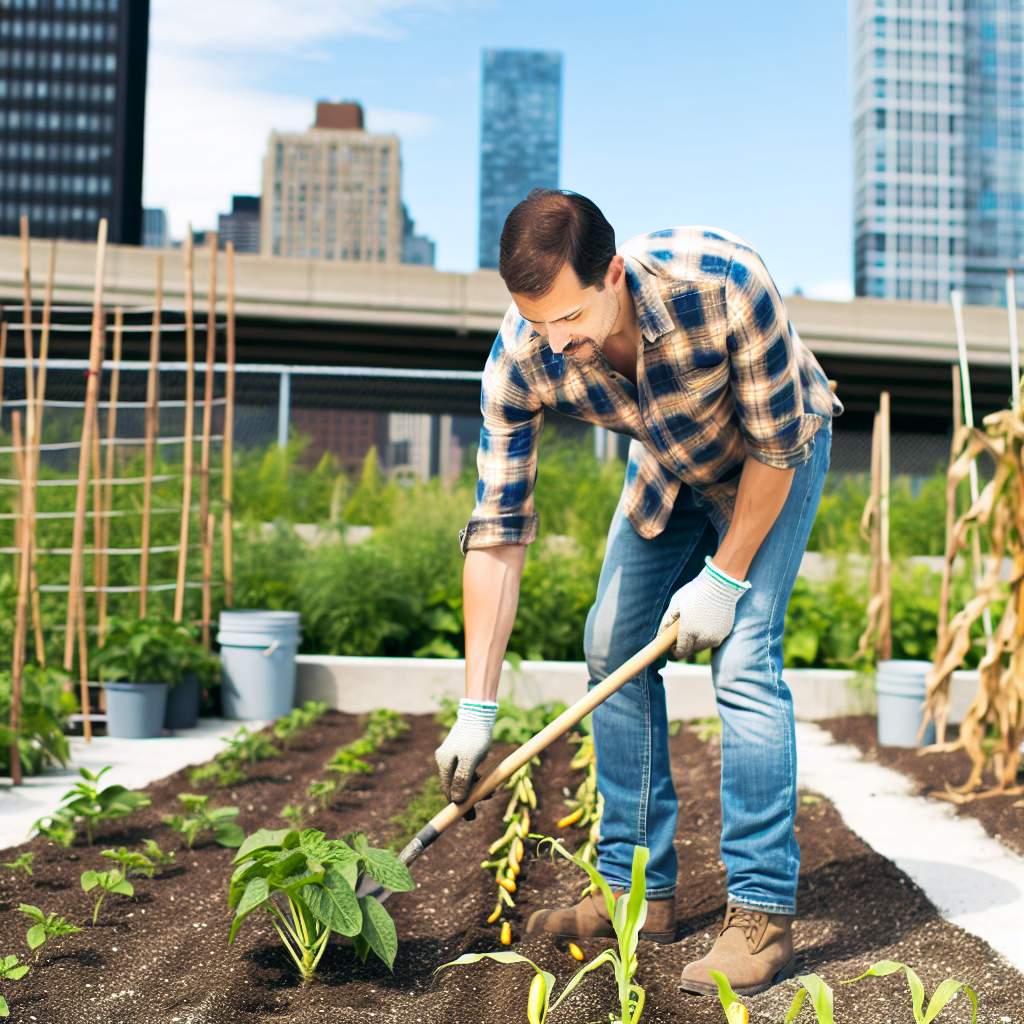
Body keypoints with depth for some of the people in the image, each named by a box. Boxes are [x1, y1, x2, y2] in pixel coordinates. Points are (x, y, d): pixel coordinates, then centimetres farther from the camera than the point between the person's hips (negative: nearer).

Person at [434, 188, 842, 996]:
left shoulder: (724, 283, -40)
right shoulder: (520, 361, -29)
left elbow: (775, 444, -25)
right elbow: (498, 532, -25)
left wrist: (724, 577, -20)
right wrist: (477, 708, -26)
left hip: (777, 455, -4)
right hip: (669, 465, 5)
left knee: (743, 657, -18)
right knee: (612, 649, -1)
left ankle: (763, 913, -9)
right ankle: (640, 889, 10)